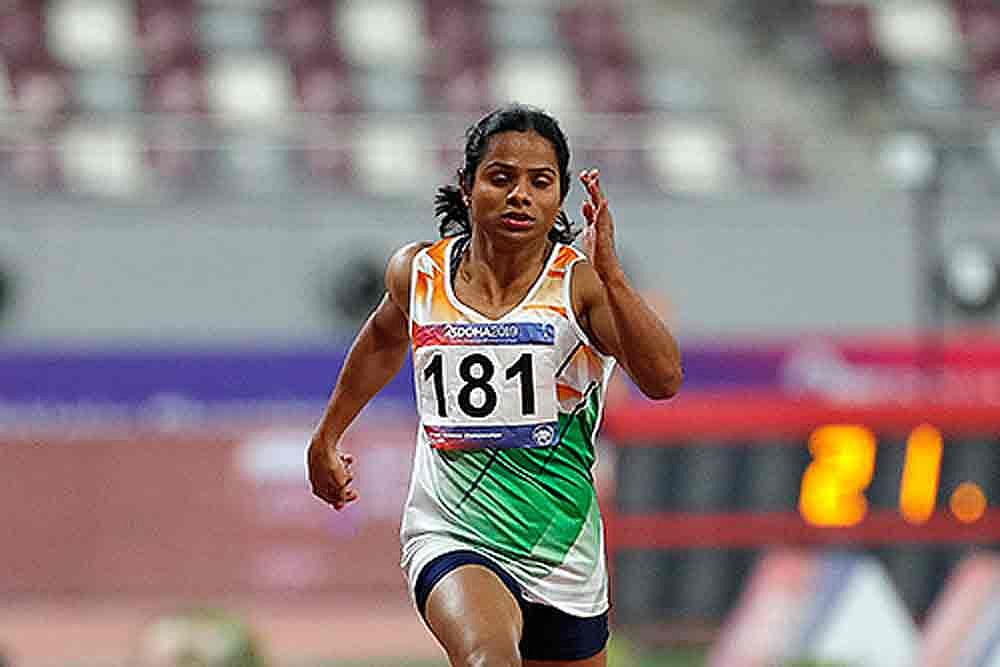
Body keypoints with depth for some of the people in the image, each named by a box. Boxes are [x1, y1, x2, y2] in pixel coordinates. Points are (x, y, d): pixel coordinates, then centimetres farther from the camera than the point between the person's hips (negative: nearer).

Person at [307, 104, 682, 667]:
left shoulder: (580, 282, -8)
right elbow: (385, 338, 25)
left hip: (562, 554, 1)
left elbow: (664, 380, -24)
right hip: (450, 537, -1)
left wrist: (608, 271, -33)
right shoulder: (419, 273, 0)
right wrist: (327, 437, 33)